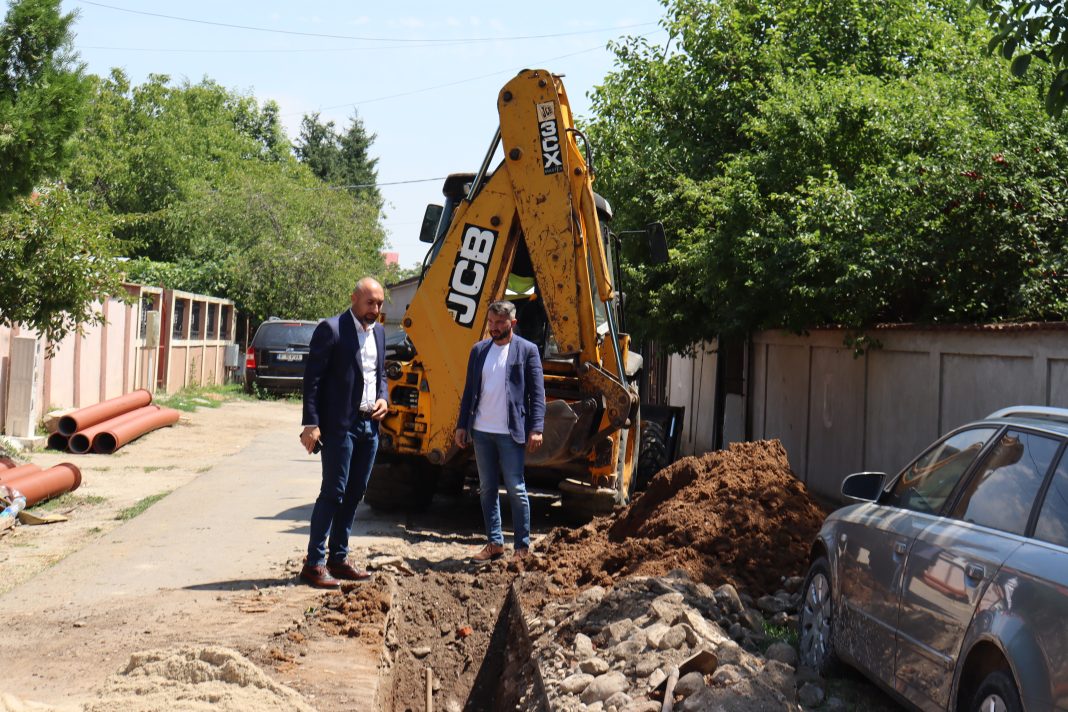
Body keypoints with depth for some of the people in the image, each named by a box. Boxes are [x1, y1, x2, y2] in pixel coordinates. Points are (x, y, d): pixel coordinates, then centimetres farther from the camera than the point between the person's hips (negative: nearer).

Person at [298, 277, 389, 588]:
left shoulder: (378, 332, 13)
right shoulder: (331, 329, -10)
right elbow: (312, 379, -11)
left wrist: (383, 398, 3)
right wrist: (311, 425, -17)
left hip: (369, 425, 7)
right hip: (340, 425, -7)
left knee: (354, 493, 11)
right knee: (333, 492, -6)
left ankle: (338, 558, 20)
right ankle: (314, 563, 0)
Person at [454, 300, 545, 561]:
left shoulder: (527, 350, -2)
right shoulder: (479, 350, 10)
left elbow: (537, 393, -5)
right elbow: (470, 390, 13)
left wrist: (536, 428, -12)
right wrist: (462, 425, 8)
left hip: (510, 432, -5)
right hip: (481, 431, 5)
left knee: (516, 490, -2)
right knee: (487, 489, 9)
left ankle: (523, 547, 6)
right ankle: (494, 543, 18)